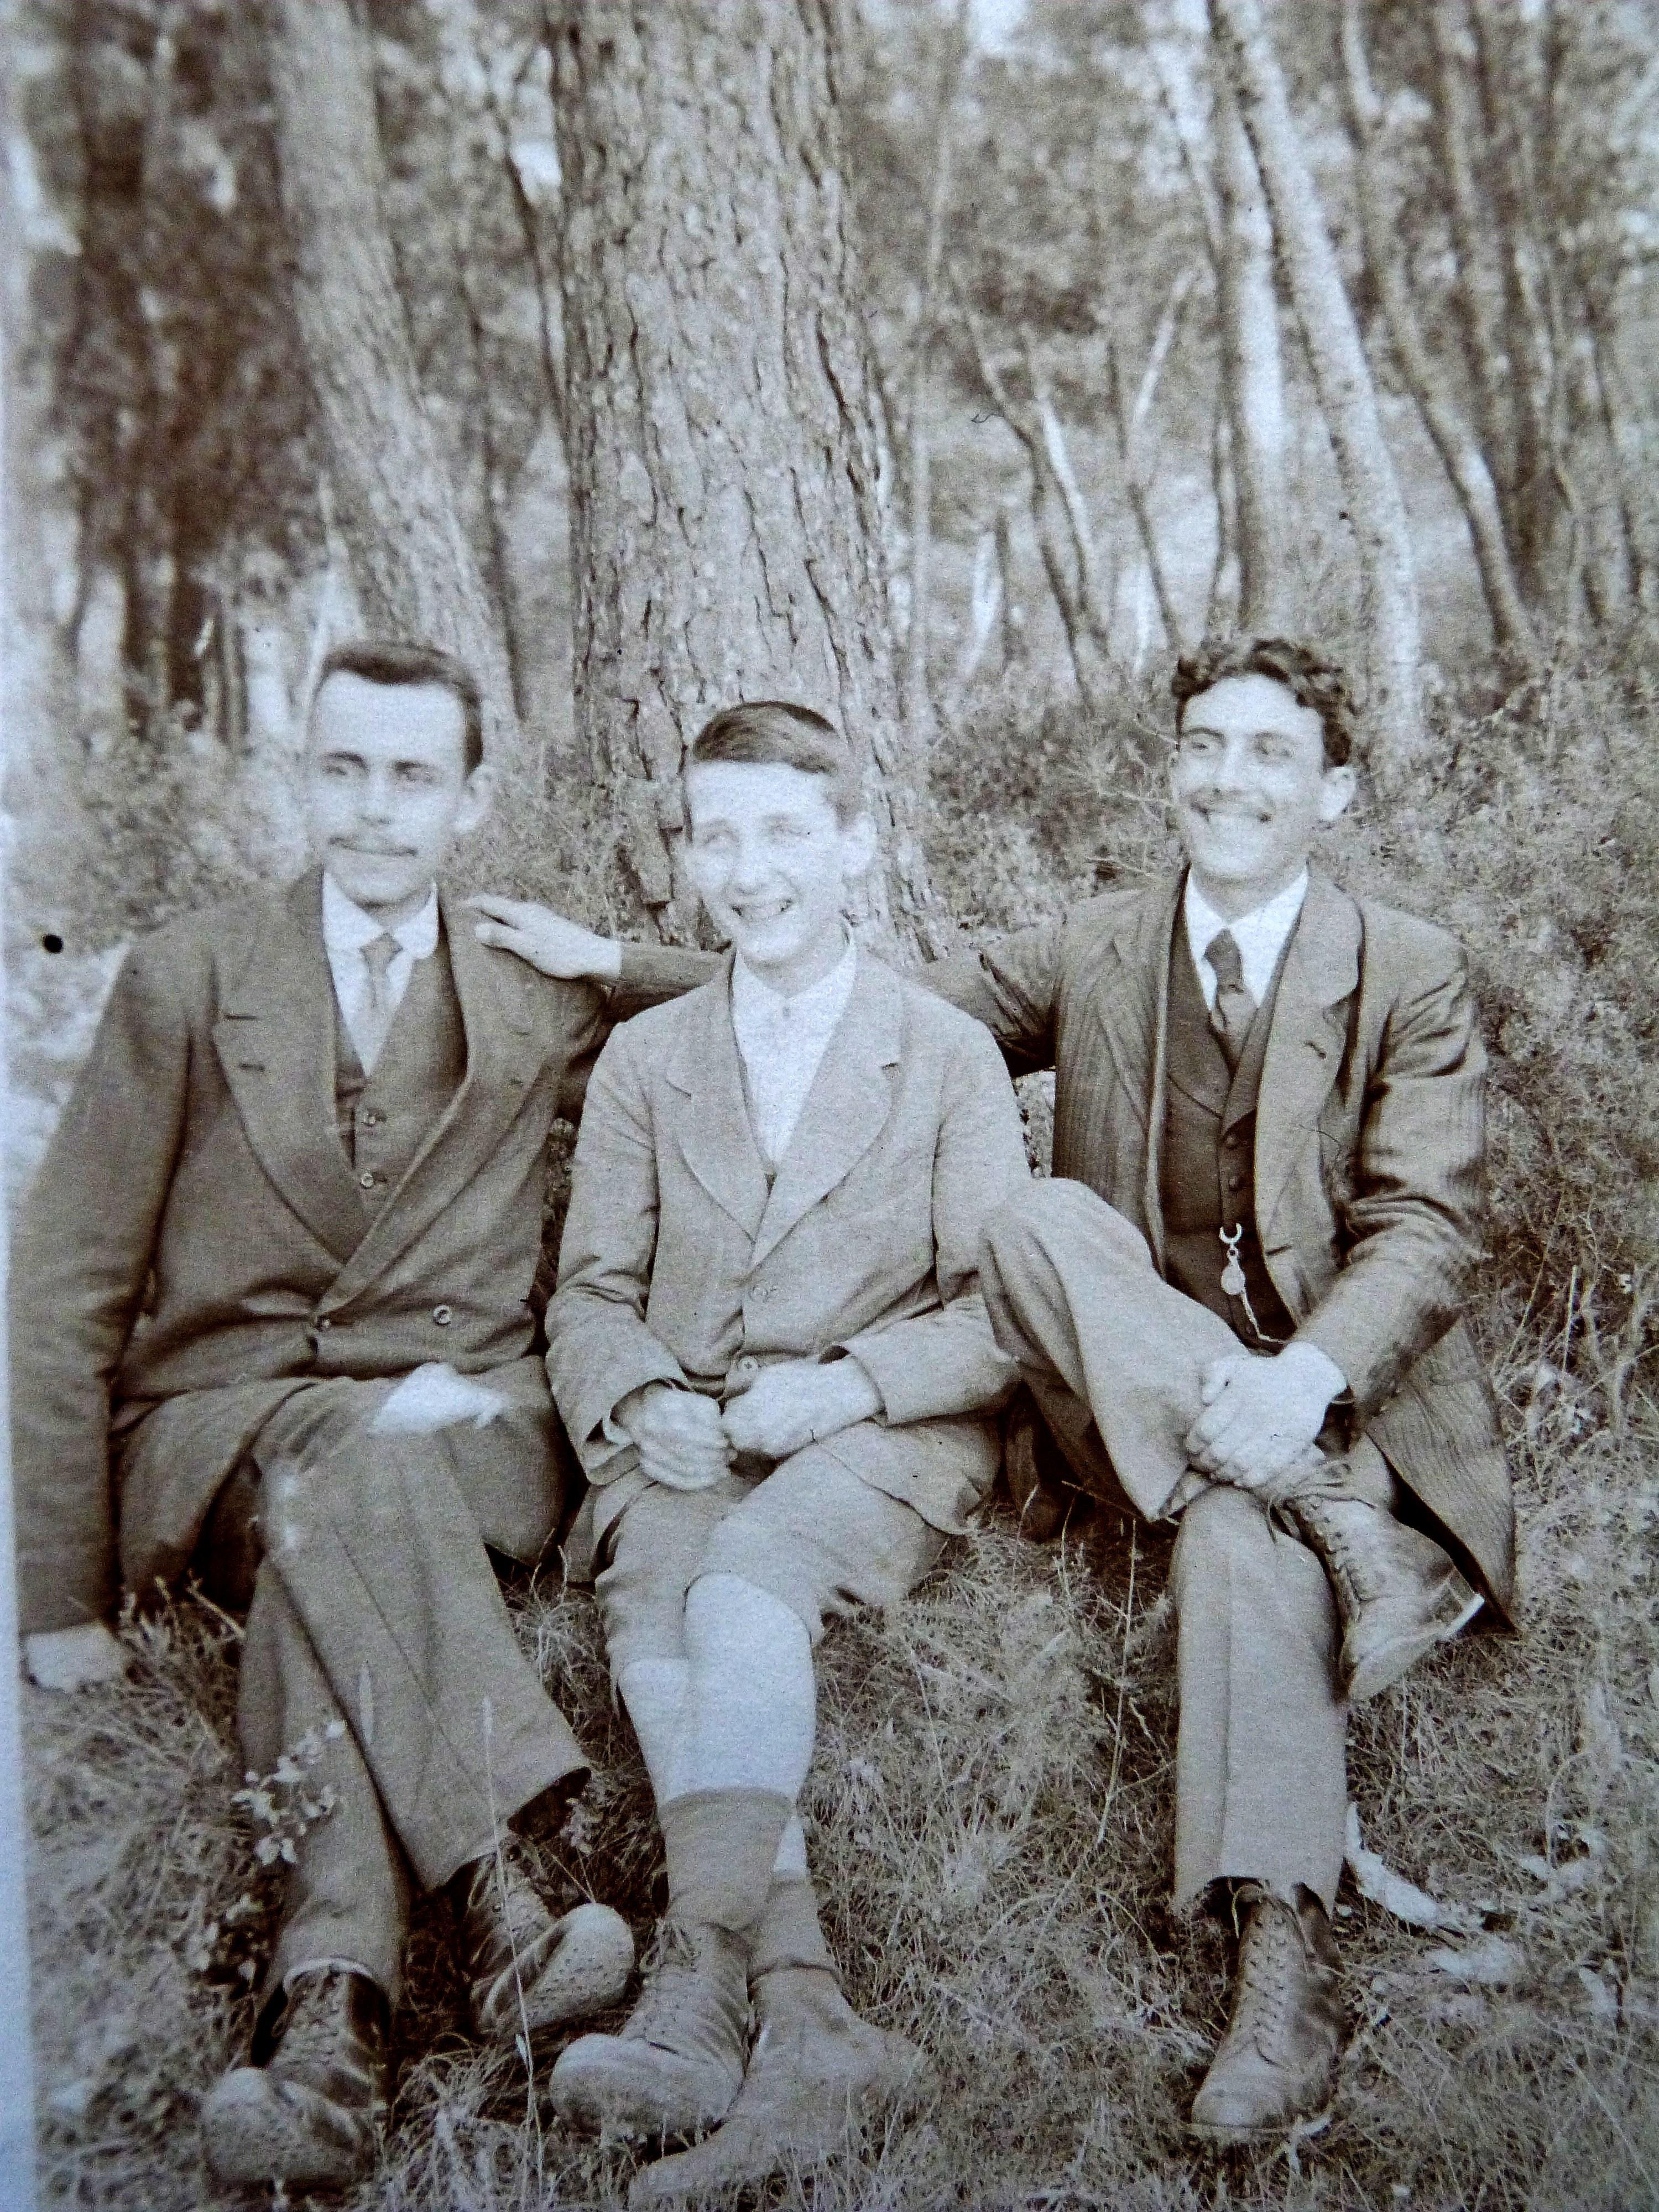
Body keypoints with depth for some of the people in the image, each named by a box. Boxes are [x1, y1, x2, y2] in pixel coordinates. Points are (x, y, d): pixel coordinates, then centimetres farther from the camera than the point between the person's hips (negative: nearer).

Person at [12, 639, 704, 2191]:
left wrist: (615, 959, 1)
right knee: (343, 1465, -35)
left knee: (332, 1528, -34)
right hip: (221, 1419, -1)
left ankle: (328, 2006, -43)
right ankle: (498, 1897, -46)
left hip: (461, 1417, 1)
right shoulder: (189, 978, 4)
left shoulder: (542, 999, 10)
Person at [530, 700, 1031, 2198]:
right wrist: (643, 1402, -9)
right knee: (658, 1619, -30)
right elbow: (591, 1291, 13)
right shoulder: (643, 1061, 15)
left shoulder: (951, 1052, 8)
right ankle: (807, 2017, -36)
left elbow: (1004, 1308, 2)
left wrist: (851, 1383, -15)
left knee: (744, 1583, -33)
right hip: (680, 1441, 3)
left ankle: (699, 1990, -35)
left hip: (886, 1437, -2)